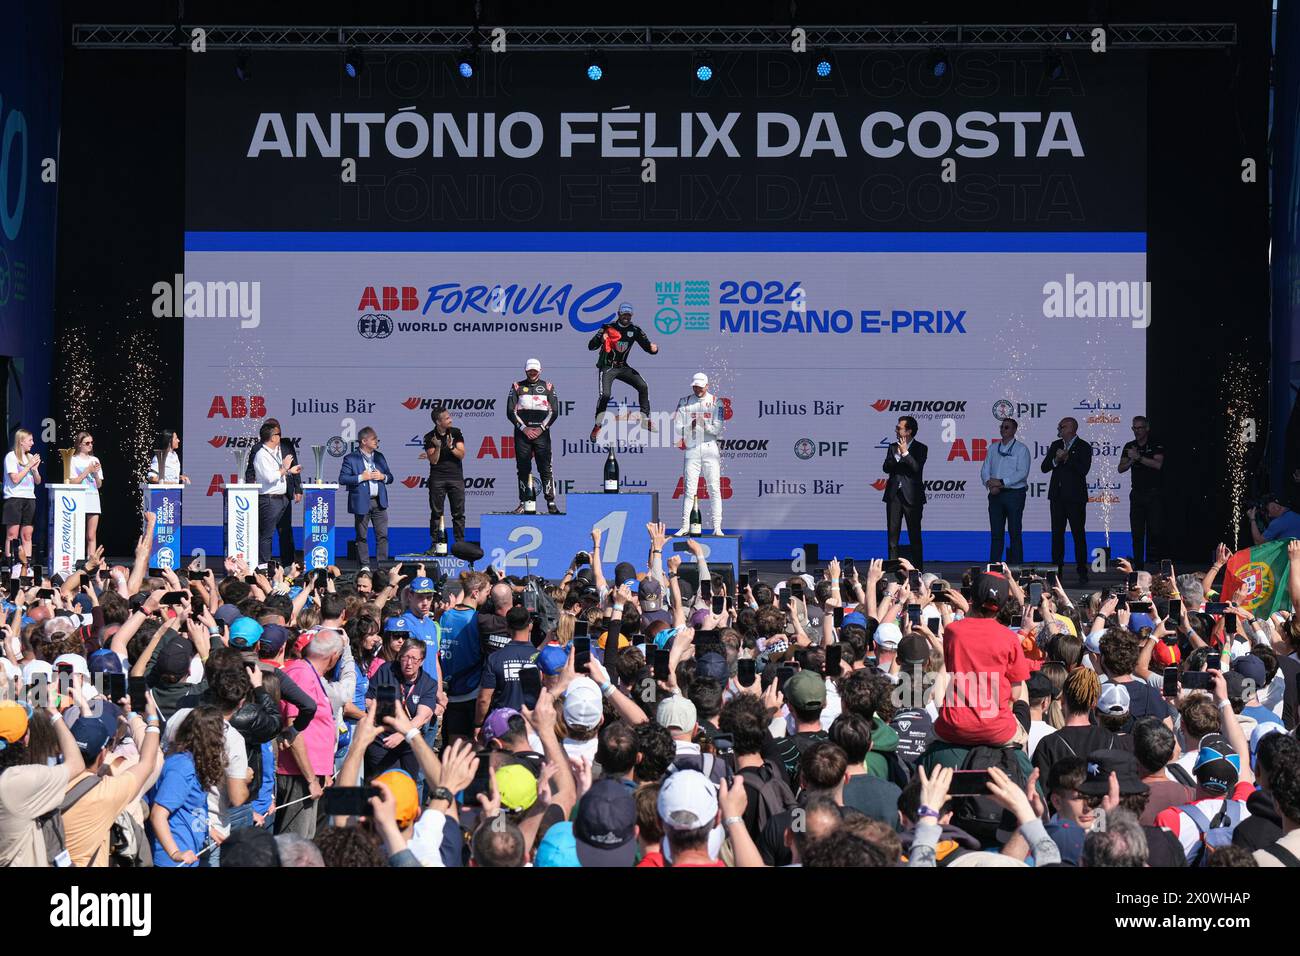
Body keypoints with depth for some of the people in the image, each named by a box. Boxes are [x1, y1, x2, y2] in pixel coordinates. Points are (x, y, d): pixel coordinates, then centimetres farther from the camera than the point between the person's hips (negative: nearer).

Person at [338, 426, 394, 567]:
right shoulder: (351, 458, -3)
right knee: (362, 537, 3)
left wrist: (383, 477, -5)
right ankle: (364, 566, 9)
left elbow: (390, 477, 17)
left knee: (382, 535, 2)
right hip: (361, 502, -4)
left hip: (379, 501, 4)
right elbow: (342, 479, -10)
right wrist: (361, 478, -16)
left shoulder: (379, 457, 13)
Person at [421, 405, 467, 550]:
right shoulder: (430, 437, 0)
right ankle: (435, 544, 5)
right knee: (436, 513, 1)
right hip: (437, 478, -1)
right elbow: (434, 461, -4)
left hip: (456, 477, 1)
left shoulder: (455, 432, 3)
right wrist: (437, 447, -19)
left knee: (459, 513, -1)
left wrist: (451, 447, -18)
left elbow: (462, 455, -1)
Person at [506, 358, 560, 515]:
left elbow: (554, 411, 5)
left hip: (542, 432, -1)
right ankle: (523, 503, 6)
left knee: (545, 468, -5)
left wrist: (541, 428, -6)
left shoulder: (548, 387, 9)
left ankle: (551, 503, -5)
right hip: (522, 433, 1)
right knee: (523, 469, 1)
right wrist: (524, 428, -7)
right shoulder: (517, 386, 8)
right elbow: (510, 411, 3)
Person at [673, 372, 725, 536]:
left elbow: (717, 429, -5)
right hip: (692, 449, 1)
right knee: (689, 488, -2)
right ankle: (685, 525, 1)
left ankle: (717, 527, -2)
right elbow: (677, 428, 1)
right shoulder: (684, 403, 8)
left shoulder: (715, 403, 4)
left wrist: (704, 425, -21)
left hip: (710, 448, -1)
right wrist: (690, 427, -18)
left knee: (714, 488, -4)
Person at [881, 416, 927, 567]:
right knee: (892, 534, 5)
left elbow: (917, 468, -14)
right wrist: (897, 456, -14)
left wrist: (905, 453, -20)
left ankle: (917, 568, 5)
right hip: (894, 496, 4)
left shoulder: (920, 448, -2)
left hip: (912, 497, -4)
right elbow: (886, 468, 1)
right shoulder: (893, 447, 11)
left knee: (914, 535, 0)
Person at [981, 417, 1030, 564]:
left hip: (1014, 493, -4)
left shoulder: (1021, 449, -2)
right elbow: (985, 470, 9)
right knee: (996, 532, 4)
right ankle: (993, 566, 6)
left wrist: (1001, 482, -17)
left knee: (1014, 532, -2)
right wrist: (990, 484, -11)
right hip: (995, 495, 4)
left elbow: (1022, 472, -12)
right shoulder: (993, 448, 14)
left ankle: (1016, 567, 1)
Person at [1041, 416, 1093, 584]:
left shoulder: (1083, 447, -4)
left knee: (1078, 534, -1)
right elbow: (1044, 468, 5)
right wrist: (1056, 460, -12)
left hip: (1075, 496, -5)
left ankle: (1082, 571, 3)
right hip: (1057, 496, 5)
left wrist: (1067, 458, -16)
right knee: (1057, 533, 6)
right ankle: (1057, 569, 10)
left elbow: (1083, 470, -15)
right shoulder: (1055, 445, 12)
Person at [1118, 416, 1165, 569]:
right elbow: (1121, 468, 6)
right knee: (1137, 532, 2)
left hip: (1154, 493, -4)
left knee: (1156, 530, -10)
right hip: (1137, 493, 4)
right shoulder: (1129, 447, 11)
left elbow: (1158, 464, -16)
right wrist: (1132, 460, -12)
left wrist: (1139, 457, -17)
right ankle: (1138, 566, 4)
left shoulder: (1156, 445, -1)